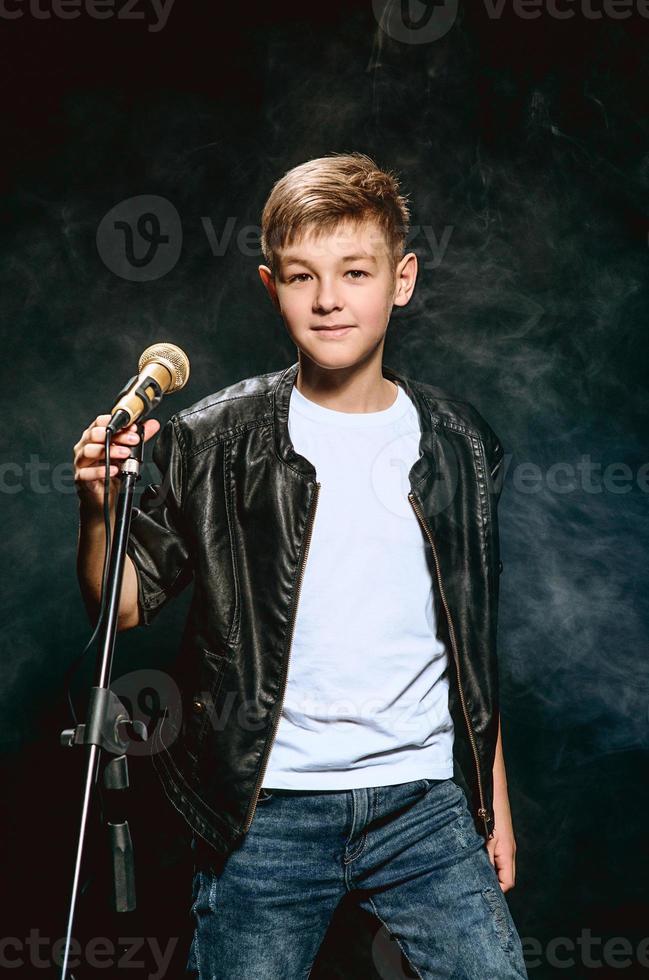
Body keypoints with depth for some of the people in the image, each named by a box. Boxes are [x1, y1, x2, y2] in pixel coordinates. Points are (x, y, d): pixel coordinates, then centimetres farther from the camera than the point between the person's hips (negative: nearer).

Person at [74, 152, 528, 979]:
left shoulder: (458, 445, 4)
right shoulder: (213, 443, -5)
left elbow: (474, 642, 11)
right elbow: (125, 608, -1)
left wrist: (494, 802, 13)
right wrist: (98, 508, -20)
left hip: (424, 799, 2)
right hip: (265, 807, -2)